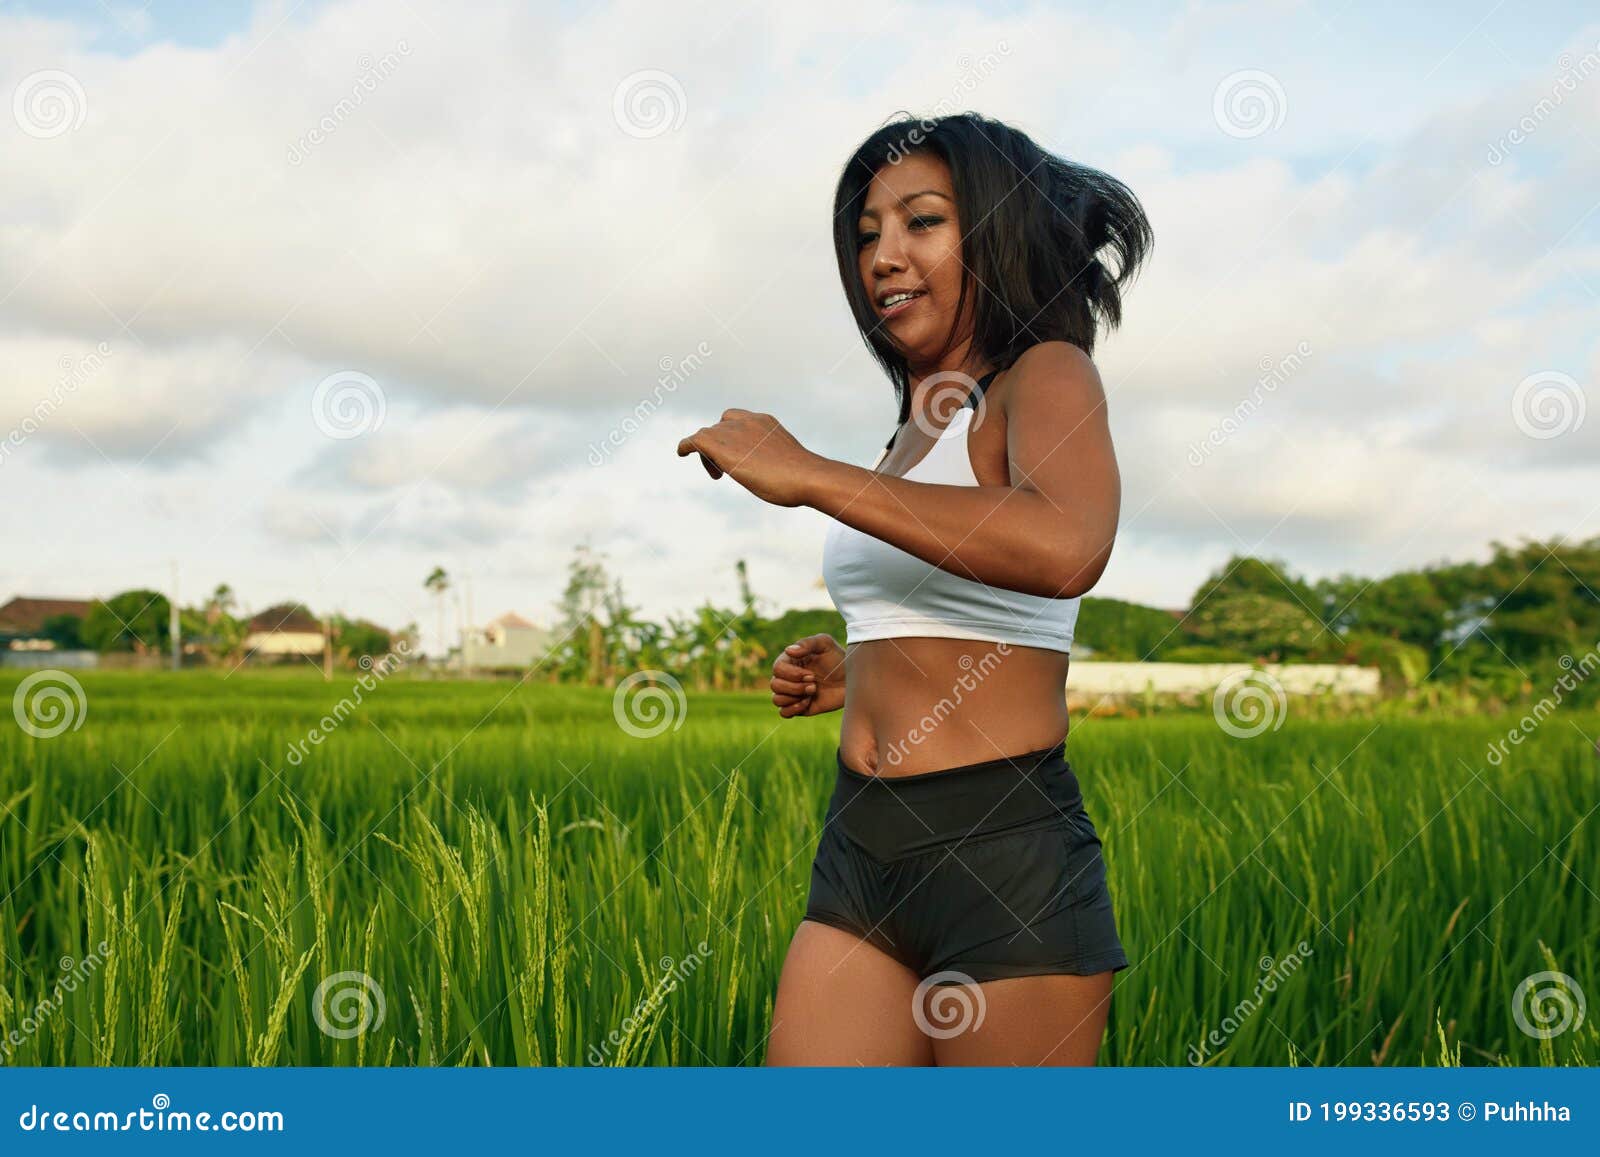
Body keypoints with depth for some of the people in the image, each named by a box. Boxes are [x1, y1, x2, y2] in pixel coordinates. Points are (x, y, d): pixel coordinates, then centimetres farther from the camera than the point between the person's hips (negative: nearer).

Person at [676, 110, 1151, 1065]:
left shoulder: (1046, 376, -6)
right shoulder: (915, 433, 16)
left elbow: (1066, 550, -30)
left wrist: (812, 476, -24)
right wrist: (855, 678, 9)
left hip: (1008, 854, -7)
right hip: (860, 852, 7)